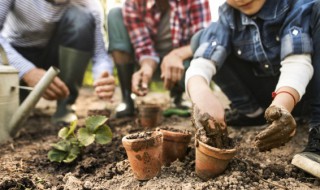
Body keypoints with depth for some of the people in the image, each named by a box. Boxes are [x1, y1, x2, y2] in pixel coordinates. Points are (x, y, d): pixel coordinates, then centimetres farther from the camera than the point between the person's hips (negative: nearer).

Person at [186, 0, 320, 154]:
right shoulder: (228, 14, -10)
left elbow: (297, 60, -31)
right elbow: (202, 62, -23)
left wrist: (282, 104, -50)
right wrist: (200, 92, -45)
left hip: (302, 90, -2)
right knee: (202, 39, -8)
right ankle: (251, 111, 0)